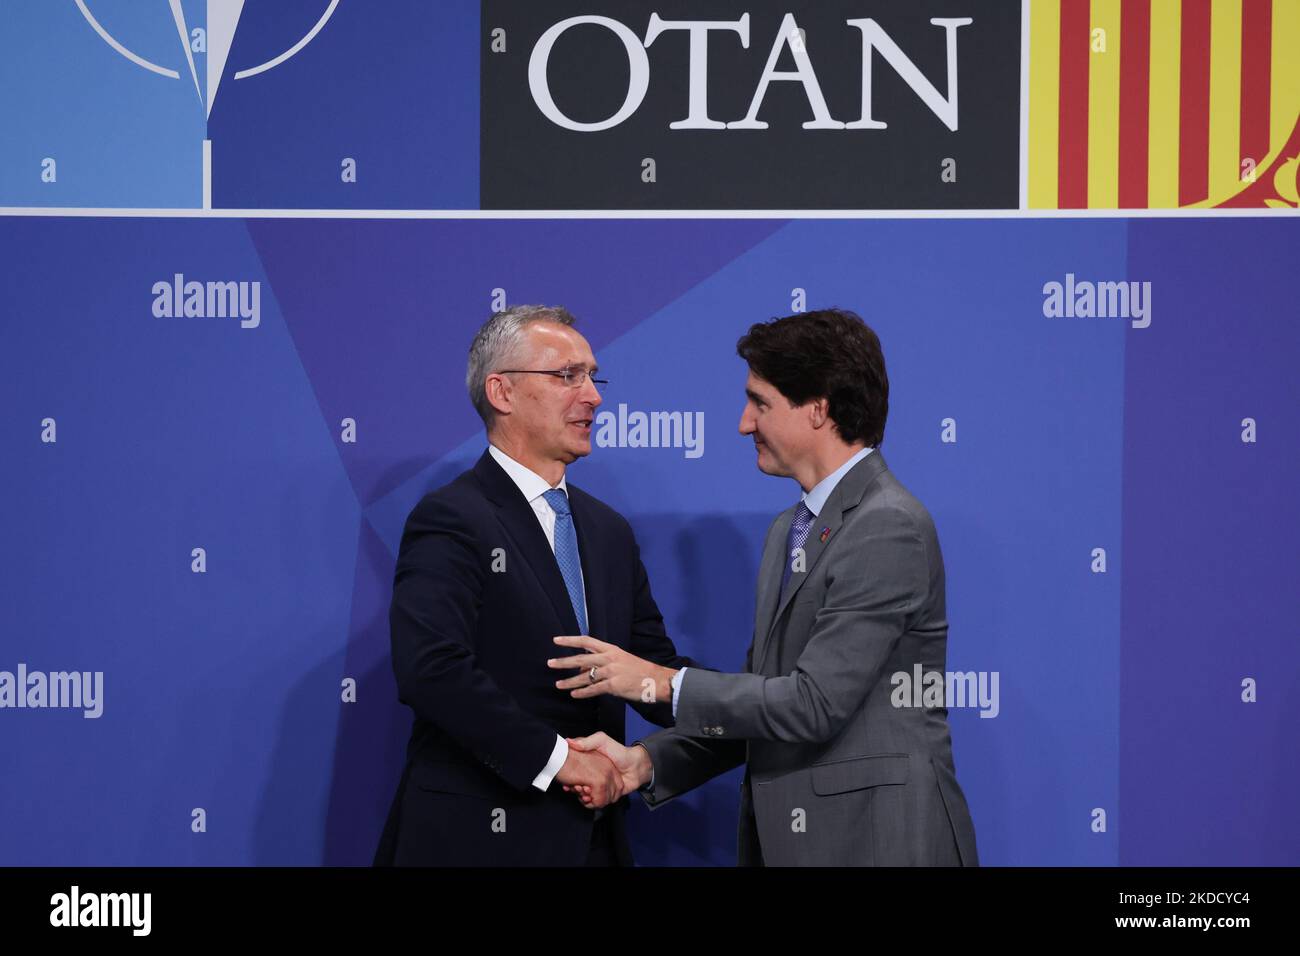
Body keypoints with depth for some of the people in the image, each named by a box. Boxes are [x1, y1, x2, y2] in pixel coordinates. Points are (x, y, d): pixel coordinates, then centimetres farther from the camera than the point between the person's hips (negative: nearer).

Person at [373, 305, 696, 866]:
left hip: (593, 835, 7)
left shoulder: (608, 531, 14)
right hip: (479, 837, -7)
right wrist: (554, 756, -21)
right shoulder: (451, 520, -11)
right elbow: (429, 668, -23)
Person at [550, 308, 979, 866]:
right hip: (785, 836, 8)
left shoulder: (889, 527, -15)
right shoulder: (788, 530, 14)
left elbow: (814, 704, -20)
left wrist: (662, 682, -12)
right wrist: (647, 762, 0)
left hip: (877, 839, -8)